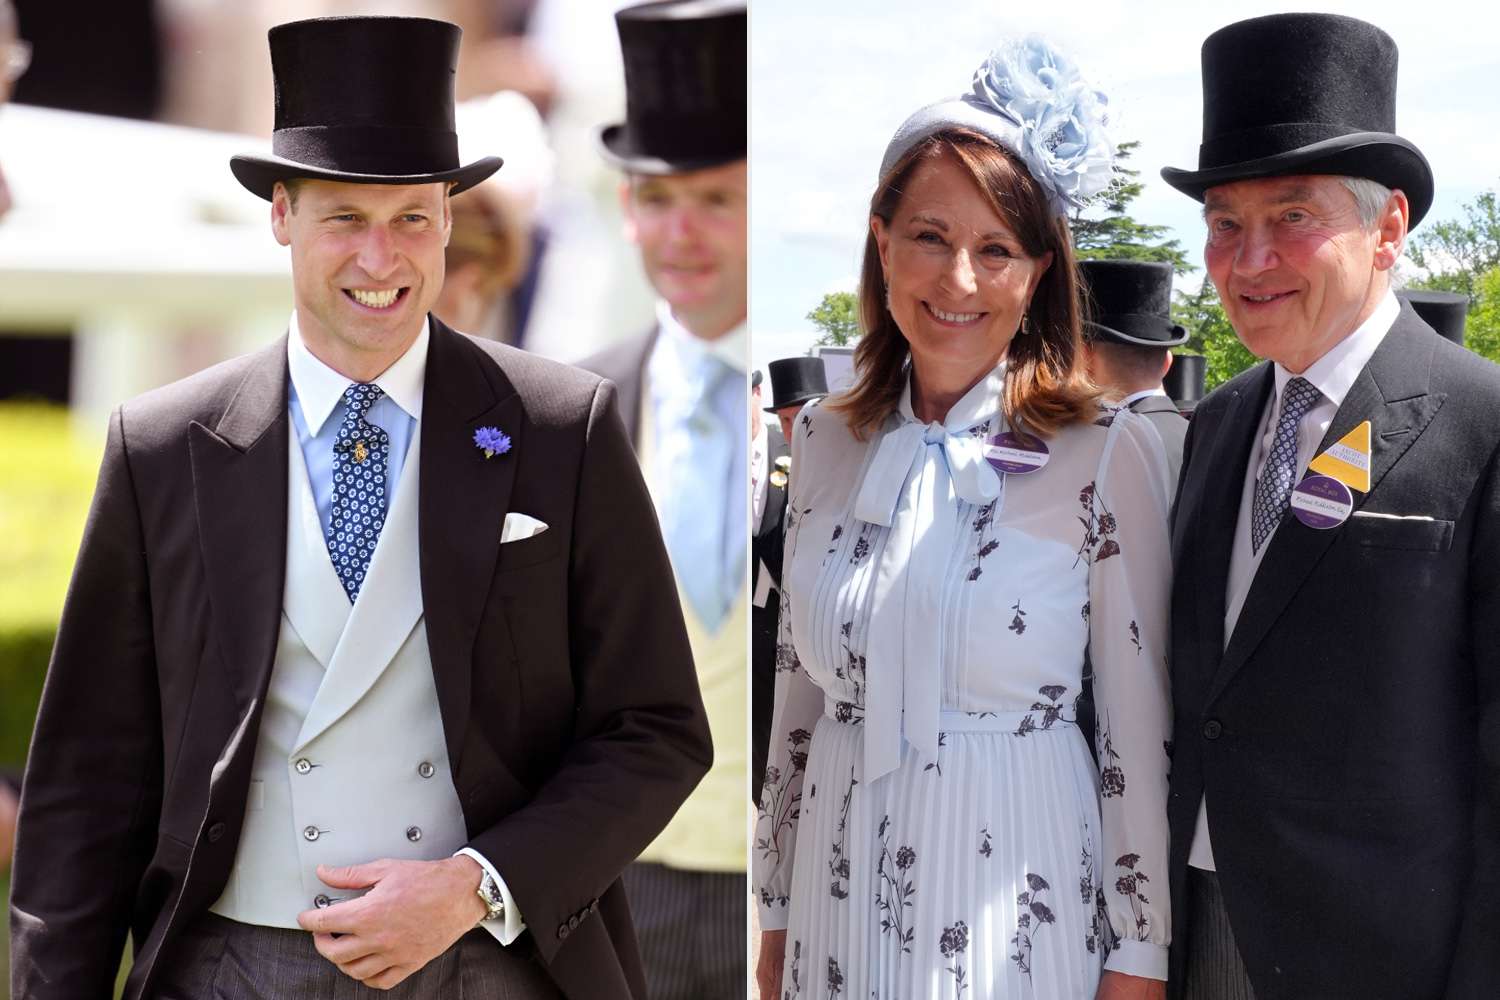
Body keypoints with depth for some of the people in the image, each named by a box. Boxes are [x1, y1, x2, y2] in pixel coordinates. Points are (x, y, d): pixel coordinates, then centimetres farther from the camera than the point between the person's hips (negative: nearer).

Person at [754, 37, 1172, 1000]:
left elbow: (1139, 729, -6)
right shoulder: (826, 441, 4)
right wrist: (777, 908, 12)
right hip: (841, 894, 4)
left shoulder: (1106, 452, -9)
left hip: (1015, 896, -4)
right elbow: (799, 684, 10)